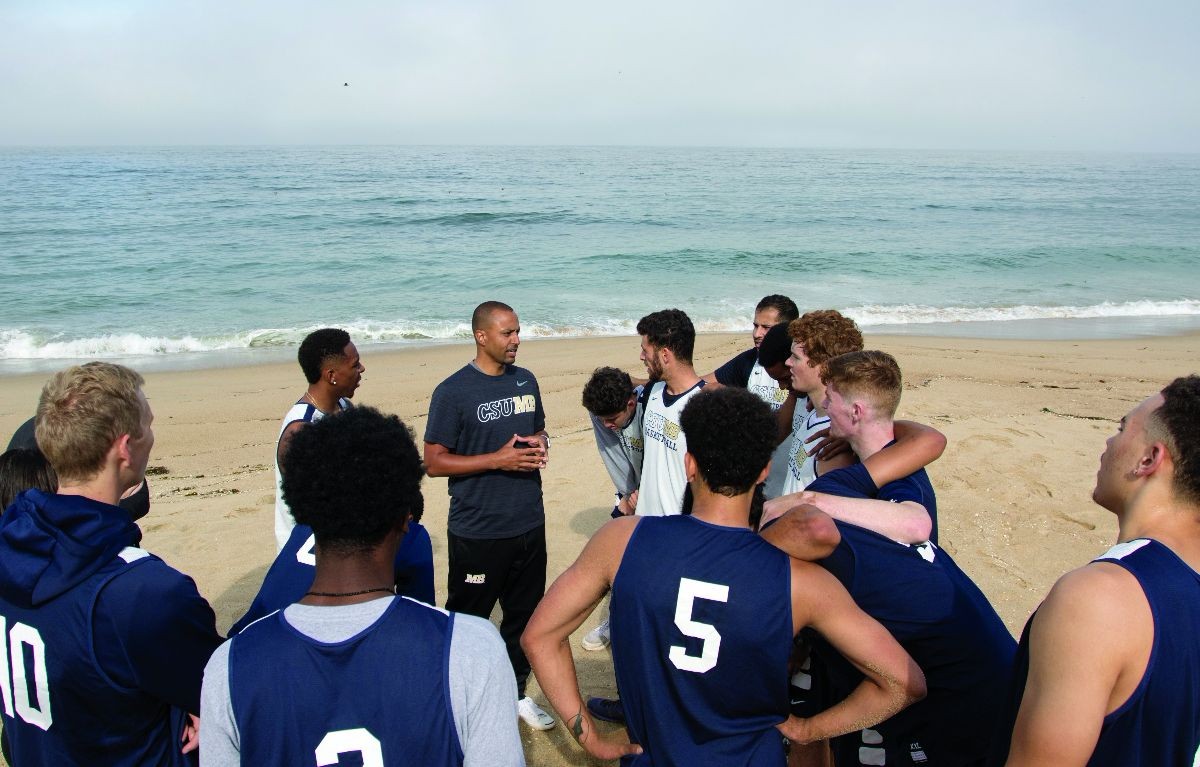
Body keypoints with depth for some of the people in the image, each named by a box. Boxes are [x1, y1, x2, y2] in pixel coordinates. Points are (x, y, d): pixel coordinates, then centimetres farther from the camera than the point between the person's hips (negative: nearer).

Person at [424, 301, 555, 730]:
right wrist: (498, 459, -21)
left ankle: (516, 692, 36)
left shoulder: (526, 381, 7)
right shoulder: (452, 392, -12)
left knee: (525, 613, 17)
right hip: (478, 531, -6)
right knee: (467, 619, 7)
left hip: (529, 524, 6)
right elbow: (434, 462, -13)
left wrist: (540, 446, -4)